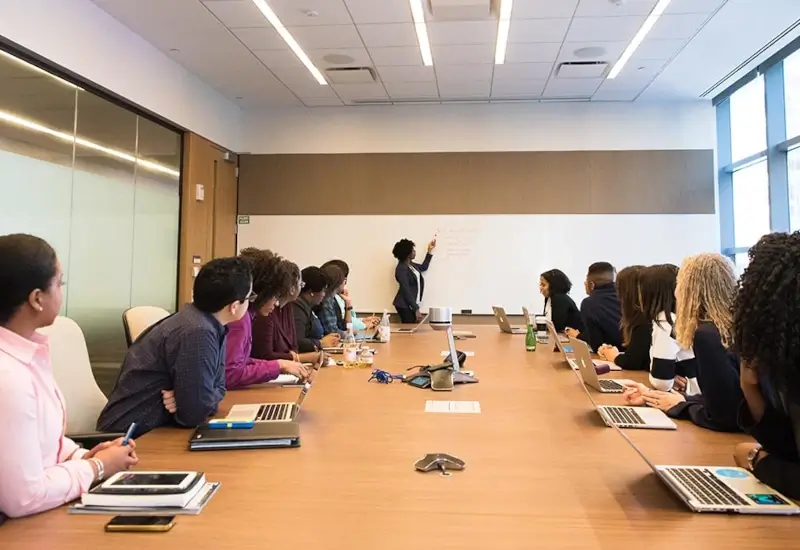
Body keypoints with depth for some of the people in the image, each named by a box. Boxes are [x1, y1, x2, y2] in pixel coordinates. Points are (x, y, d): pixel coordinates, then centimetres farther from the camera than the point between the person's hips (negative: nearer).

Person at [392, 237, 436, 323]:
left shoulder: (410, 265, 8)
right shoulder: (401, 269, -19)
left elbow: (423, 267, 28)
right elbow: (406, 291, -22)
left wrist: (430, 250, 25)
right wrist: (416, 309, -22)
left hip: (411, 304, 9)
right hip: (405, 306, -9)